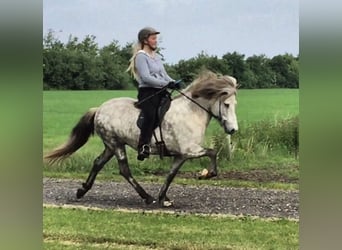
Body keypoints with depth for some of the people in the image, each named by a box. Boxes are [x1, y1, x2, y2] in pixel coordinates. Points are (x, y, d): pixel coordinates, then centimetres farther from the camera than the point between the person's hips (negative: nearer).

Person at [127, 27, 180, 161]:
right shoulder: (141, 56, -4)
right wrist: (166, 84, -19)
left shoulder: (156, 57, 22)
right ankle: (143, 146, -31)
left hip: (160, 92, 9)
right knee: (150, 115, -30)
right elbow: (146, 77, -15)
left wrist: (173, 83, 0)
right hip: (147, 93, -9)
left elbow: (164, 75, 21)